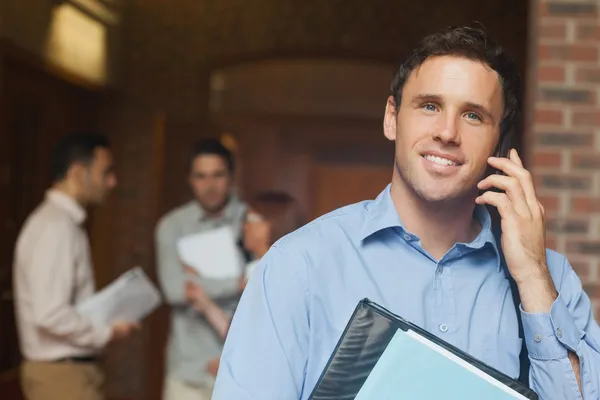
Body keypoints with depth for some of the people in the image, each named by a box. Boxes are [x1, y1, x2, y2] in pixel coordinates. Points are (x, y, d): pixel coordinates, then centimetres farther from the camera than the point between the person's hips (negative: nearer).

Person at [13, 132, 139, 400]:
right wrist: (107, 333, -13)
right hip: (63, 375, -10)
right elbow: (51, 314, -26)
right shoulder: (57, 227, -19)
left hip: (63, 370, 10)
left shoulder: (61, 222, 12)